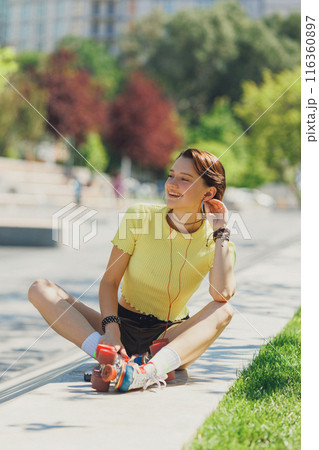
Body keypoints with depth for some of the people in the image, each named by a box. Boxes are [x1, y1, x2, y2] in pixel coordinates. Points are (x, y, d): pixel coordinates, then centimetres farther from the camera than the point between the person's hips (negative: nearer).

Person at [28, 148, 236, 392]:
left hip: (170, 337, -1)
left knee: (224, 311, -31)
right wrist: (111, 331, -23)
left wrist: (221, 231, -19)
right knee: (40, 289, -18)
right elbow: (110, 281, -6)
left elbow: (223, 294, -26)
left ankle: (153, 370, -54)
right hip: (123, 324, 1)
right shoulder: (140, 215, -4)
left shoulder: (215, 240, -6)